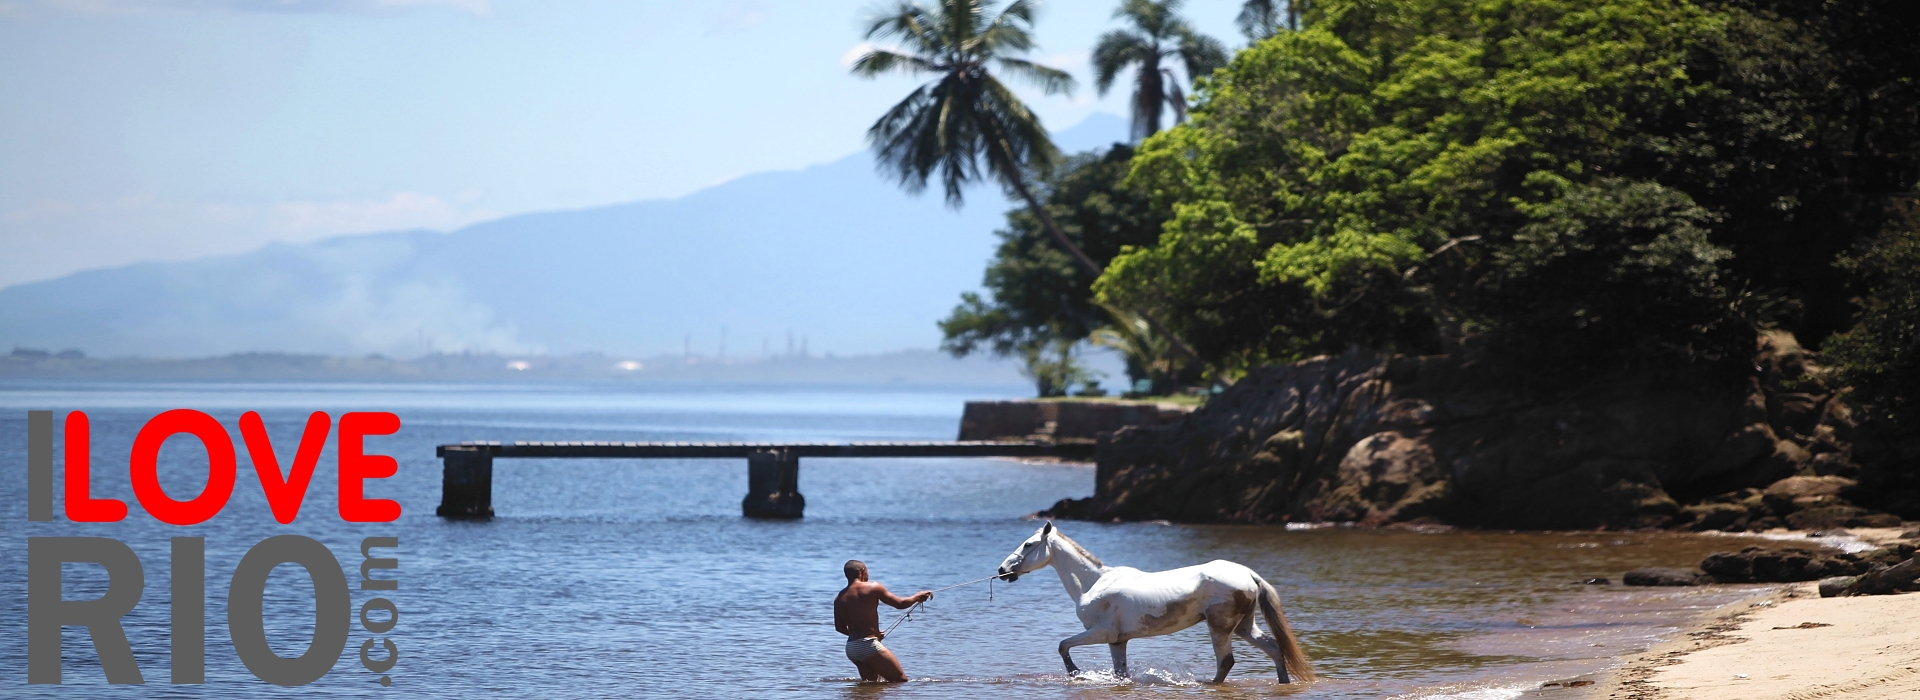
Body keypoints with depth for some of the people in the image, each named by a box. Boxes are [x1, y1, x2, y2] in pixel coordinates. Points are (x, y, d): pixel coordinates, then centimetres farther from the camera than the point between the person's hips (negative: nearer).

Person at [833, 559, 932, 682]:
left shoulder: (839, 598, 9)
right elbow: (900, 604, -1)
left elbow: (840, 627, 16)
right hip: (869, 646, -7)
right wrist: (918, 596, 18)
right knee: (901, 680, -2)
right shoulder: (872, 588, -6)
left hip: (850, 648, 7)